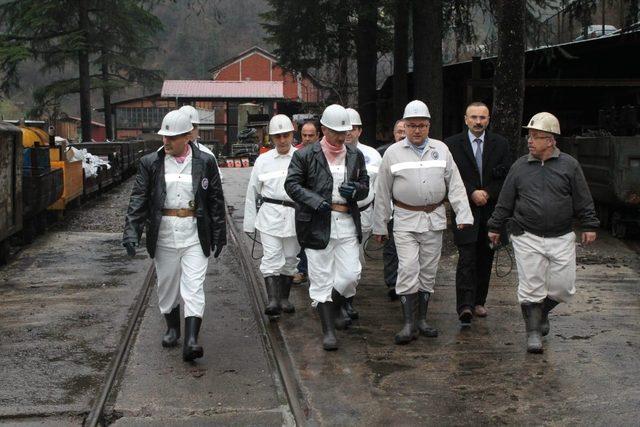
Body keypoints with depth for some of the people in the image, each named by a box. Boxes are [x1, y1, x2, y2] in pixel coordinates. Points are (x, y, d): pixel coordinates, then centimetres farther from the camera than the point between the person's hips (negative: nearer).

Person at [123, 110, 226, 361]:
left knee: (194, 287, -9)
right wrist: (132, 232, -13)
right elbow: (138, 199, -1)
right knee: (167, 285, 14)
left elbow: (216, 200, 4)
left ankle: (191, 340, -14)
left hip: (194, 234, -2)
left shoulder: (205, 162, 0)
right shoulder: (150, 163, 2)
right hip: (163, 234, 2)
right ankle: (172, 328, 35)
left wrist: (219, 235, 4)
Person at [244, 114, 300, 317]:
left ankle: (284, 297, 25)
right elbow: (252, 192, 11)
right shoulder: (263, 160, 6)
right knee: (271, 257, -10)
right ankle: (273, 300, -14)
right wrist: (249, 222, 10)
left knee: (290, 258, 11)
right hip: (270, 214, 0)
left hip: (295, 215, 0)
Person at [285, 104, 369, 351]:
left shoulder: (355, 155, 12)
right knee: (322, 279, 0)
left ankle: (335, 305, 32)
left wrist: (355, 189, -5)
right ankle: (328, 329, 10)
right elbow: (291, 184, -4)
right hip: (318, 224, -3)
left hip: (347, 222, 4)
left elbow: (365, 186, 18)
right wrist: (315, 201, -17)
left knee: (351, 274, 0)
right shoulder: (305, 155, -2)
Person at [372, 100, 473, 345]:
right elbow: (383, 192, 5)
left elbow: (455, 185, 6)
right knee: (408, 270, -10)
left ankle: (422, 320, 21)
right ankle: (409, 324, -5)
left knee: (428, 272, 9)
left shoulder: (441, 150, 7)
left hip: (434, 219, 3)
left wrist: (463, 215, -4)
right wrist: (379, 225, 5)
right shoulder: (393, 153, 1)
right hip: (405, 219, -2)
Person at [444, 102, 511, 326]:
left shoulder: (500, 144, 7)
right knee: (466, 258, -12)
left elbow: (505, 177, 5)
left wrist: (487, 193, -9)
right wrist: (472, 193, -13)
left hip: (491, 210, 3)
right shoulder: (452, 144, 1)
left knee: (485, 258, 8)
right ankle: (465, 306, -18)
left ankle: (478, 301, 21)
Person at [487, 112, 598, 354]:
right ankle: (533, 331, 11)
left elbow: (583, 201, 5)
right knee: (530, 287, -1)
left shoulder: (569, 165, 2)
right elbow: (504, 202, 10)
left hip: (561, 238, 0)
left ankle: (542, 312, 32)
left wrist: (589, 226, 1)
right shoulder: (519, 167, 4)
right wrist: (495, 227, 12)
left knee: (563, 287, 3)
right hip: (527, 239, 0)